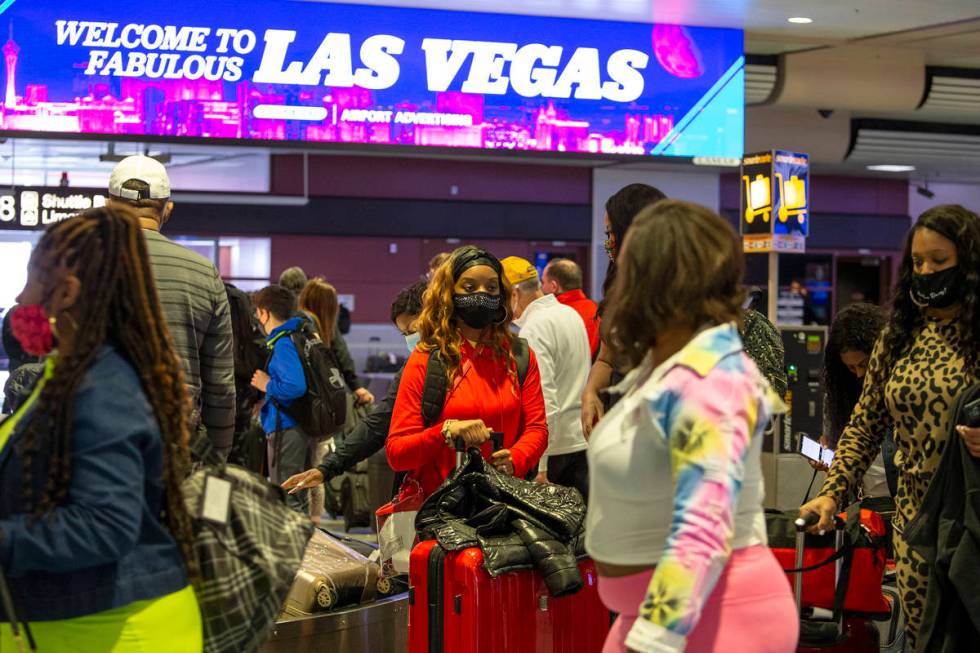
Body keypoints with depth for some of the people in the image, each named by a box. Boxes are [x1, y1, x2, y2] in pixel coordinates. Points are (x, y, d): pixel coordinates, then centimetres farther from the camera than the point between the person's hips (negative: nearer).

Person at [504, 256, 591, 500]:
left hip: (552, 448, -8)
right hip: (581, 440, 8)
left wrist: (540, 466, -20)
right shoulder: (571, 314, 12)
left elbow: (545, 398, -21)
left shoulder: (533, 329, -15)